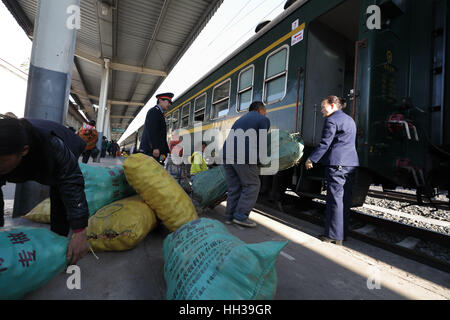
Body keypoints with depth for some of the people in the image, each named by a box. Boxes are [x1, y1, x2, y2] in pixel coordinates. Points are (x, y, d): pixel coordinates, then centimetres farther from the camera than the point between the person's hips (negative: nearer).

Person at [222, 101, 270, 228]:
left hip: (227, 154, 8)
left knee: (234, 187, 12)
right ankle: (241, 216, 0)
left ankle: (230, 217, 15)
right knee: (252, 185, 3)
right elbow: (261, 142, 3)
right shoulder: (263, 120, 10)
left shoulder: (240, 119, 31)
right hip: (243, 155, -7)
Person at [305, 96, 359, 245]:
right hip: (351, 163, 9)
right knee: (345, 198, 12)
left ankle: (334, 235, 2)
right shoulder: (350, 119, 23)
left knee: (335, 198, -5)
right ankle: (343, 232, 21)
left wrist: (311, 159, -8)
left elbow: (325, 143, -13)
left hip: (337, 163, -9)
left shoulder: (332, 120, -6)